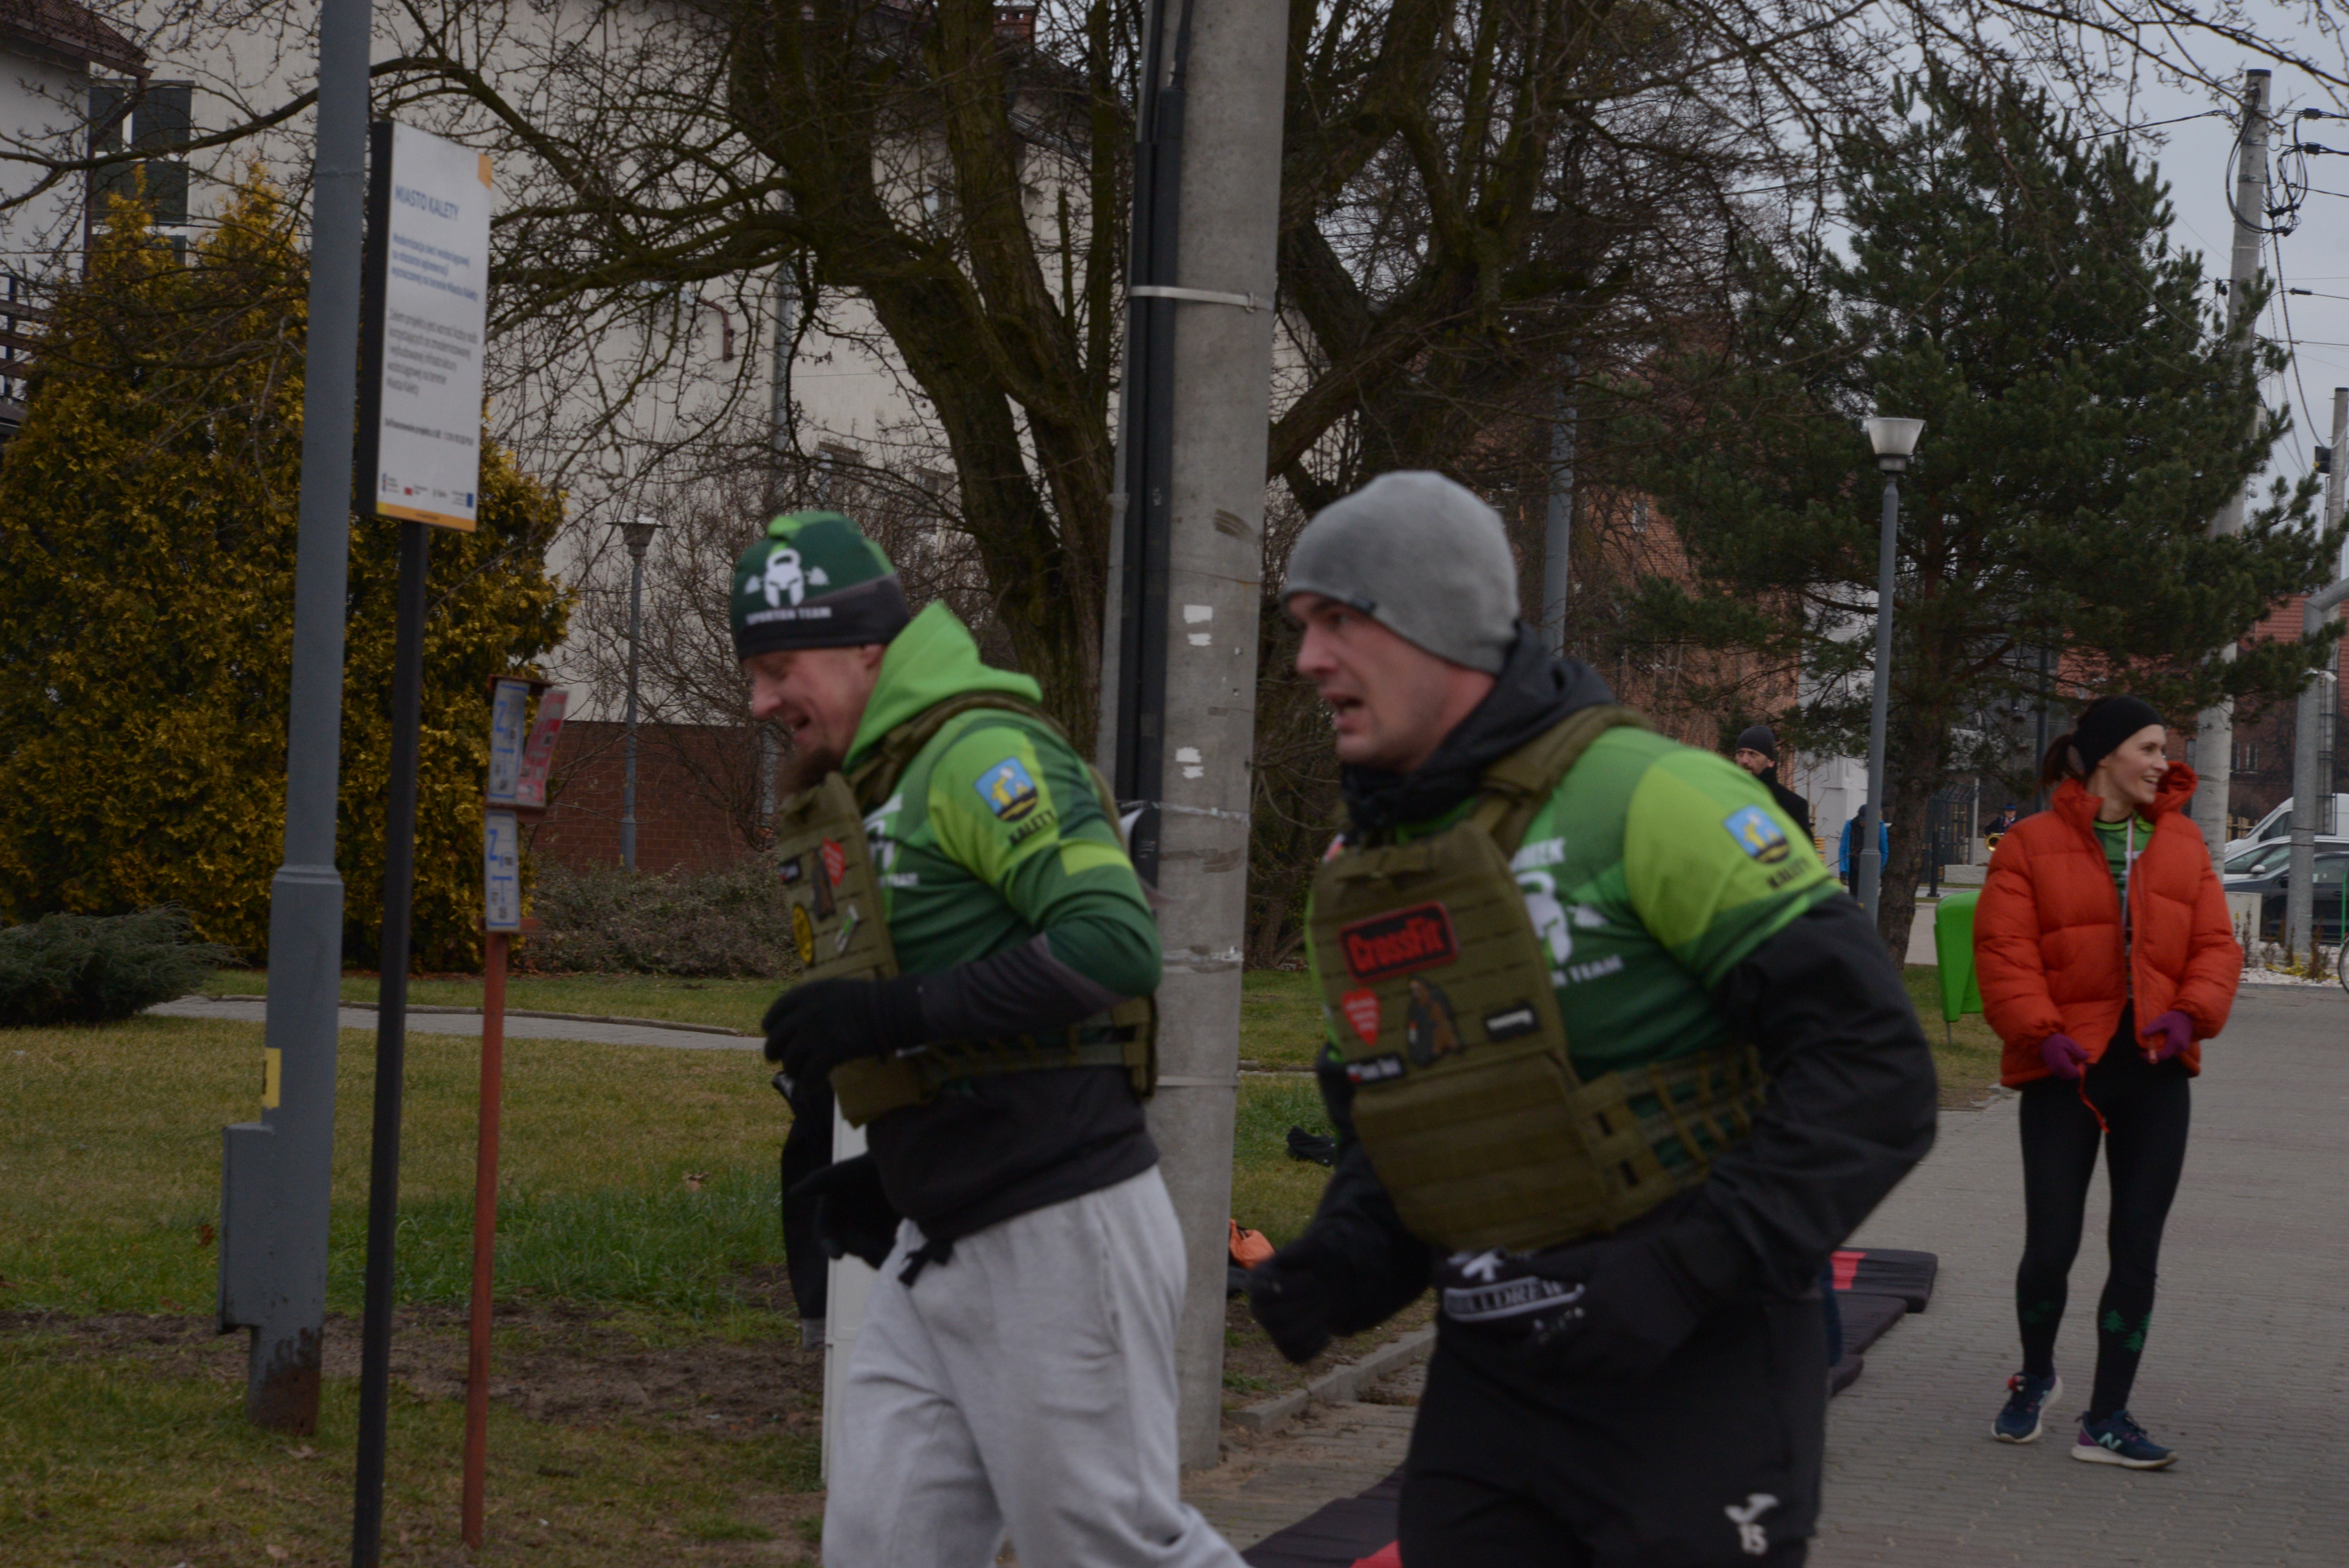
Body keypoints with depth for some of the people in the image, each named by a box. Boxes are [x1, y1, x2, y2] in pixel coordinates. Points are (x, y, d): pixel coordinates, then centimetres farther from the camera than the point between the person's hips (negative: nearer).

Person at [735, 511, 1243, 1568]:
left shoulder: (983, 756, -13)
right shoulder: (867, 797, 17)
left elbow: (1116, 943, -25)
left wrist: (901, 1013, -27)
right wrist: (889, 1171, 12)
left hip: (1061, 1237, -9)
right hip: (939, 1246, 10)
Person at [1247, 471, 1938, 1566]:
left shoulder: (1649, 799, -15)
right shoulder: (1364, 869, 9)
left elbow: (1873, 1066, -18)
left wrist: (1688, 1272, -24)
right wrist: (1345, 1263, -2)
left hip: (1694, 1378, -6)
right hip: (1490, 1378, 7)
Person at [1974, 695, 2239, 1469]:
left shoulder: (2182, 844, 10)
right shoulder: (2032, 844, -3)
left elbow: (2216, 943, 7)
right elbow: (2004, 949, -8)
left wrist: (2191, 1013, -10)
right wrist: (2040, 1031, -20)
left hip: (2154, 1069, 4)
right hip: (2065, 1070, -3)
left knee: (2138, 1251, 2)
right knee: (2051, 1246, -3)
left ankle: (2107, 1419, 10)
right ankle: (2035, 1378, 27)